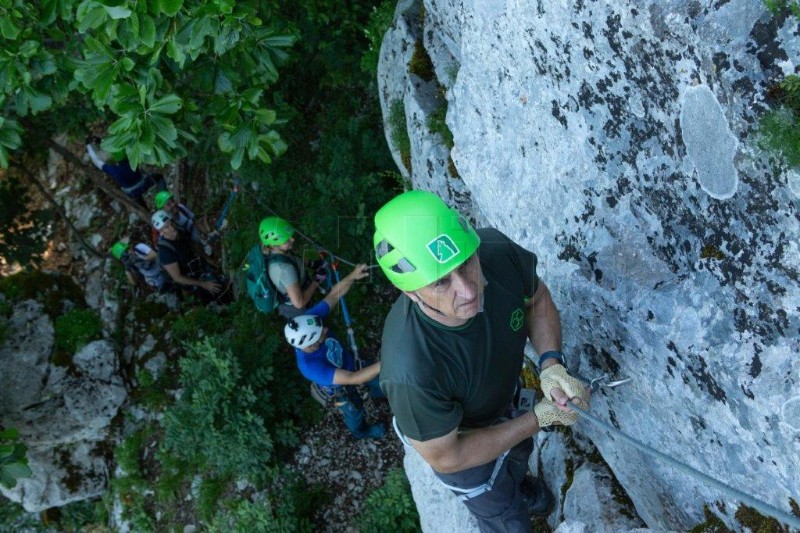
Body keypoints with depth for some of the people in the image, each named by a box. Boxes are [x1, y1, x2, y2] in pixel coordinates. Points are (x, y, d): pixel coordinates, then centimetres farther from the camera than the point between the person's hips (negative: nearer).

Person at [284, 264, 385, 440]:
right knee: (355, 411, 26)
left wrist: (352, 276, -45)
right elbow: (353, 378, -47)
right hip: (340, 386, -5)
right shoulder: (311, 367, -48)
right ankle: (361, 431, 61)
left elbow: (334, 294, -28)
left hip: (349, 360, 5)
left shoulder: (309, 318, -35)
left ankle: (377, 392, 68)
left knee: (376, 378, 31)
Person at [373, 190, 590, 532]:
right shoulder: (410, 371, -48)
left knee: (519, 452, 38)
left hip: (505, 397, 5)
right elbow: (445, 458, -29)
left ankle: (518, 483, 74)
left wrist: (551, 364, -28)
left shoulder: (498, 251, -36)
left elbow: (537, 299, -12)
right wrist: (540, 419, -24)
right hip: (459, 437, -5)